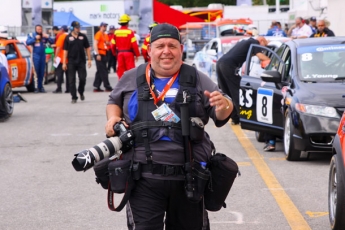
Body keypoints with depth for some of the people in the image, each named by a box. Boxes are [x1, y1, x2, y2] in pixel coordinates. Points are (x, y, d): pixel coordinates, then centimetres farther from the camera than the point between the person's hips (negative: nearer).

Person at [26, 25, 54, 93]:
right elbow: (28, 42, -11)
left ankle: (40, 86, 12)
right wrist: (35, 38, -17)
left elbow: (52, 42, 4)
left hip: (43, 55, 3)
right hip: (36, 55, -3)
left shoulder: (45, 35, 7)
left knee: (42, 72, 5)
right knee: (36, 71, -8)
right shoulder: (31, 35, 2)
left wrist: (47, 37, -14)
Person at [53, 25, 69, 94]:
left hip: (61, 59, -5)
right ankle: (68, 89, 6)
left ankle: (59, 88, -6)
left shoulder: (61, 36, -10)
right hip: (69, 59, 5)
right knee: (68, 74, 8)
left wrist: (55, 57, -11)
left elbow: (58, 47, -14)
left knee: (59, 73, -1)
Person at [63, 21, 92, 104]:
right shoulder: (68, 38, 2)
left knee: (82, 78, -2)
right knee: (72, 80, 0)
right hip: (71, 62, -1)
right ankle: (74, 97, 7)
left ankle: (81, 92, 25)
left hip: (81, 61, 1)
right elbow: (65, 50, 3)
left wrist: (89, 59, 3)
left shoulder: (83, 36, 5)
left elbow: (87, 48, 9)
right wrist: (64, 63, -2)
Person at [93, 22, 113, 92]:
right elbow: (95, 44, -15)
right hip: (99, 54, -9)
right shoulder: (98, 34, -8)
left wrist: (108, 43, 3)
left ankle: (96, 87, 12)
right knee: (103, 71, -6)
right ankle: (107, 86, -5)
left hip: (104, 54, 9)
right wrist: (98, 54, -22)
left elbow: (108, 44, 28)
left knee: (100, 71, 9)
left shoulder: (106, 35, 17)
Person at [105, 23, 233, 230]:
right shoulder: (132, 79, 8)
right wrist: (113, 118, 0)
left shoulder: (197, 80, 4)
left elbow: (222, 115, 3)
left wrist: (223, 105, -20)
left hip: (189, 177, 1)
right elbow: (114, 102, 22)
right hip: (144, 177, 0)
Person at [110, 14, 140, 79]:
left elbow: (113, 45, 5)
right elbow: (134, 45, -14)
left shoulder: (116, 32, 2)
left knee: (121, 70, 8)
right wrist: (137, 54, -4)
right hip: (129, 53, -4)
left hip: (119, 53, 4)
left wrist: (115, 53, 19)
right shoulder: (130, 32, -11)